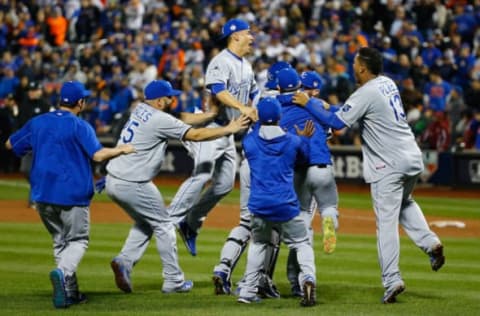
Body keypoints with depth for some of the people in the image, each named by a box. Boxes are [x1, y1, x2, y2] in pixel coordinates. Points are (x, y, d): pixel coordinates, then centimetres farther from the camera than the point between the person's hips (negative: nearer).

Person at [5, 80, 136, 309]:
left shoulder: (37, 123, 7)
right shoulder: (80, 126, -9)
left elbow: (10, 144, 17)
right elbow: (98, 154, -20)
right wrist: (121, 150, -5)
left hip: (42, 195, 5)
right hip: (72, 194, -5)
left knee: (60, 241, 18)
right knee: (77, 240, 5)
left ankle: (70, 292, 12)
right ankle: (63, 272, -26)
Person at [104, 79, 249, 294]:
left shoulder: (141, 110, 11)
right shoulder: (160, 120, -14)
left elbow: (181, 120, 16)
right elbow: (195, 135, -13)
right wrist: (228, 129, -5)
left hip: (112, 181, 8)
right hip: (133, 185, -8)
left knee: (144, 223, 24)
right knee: (163, 226, 7)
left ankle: (125, 261, 4)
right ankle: (174, 281, 12)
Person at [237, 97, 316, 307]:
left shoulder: (249, 141, 0)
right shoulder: (293, 142, -1)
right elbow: (305, 155, 19)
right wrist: (303, 138, 29)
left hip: (258, 206, 2)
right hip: (286, 206, -2)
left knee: (258, 244, 23)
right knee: (302, 244, 10)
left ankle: (247, 292, 17)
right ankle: (308, 277, -19)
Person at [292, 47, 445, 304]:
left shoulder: (366, 94, -15)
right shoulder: (388, 84, 11)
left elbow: (337, 122, -17)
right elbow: (350, 110, 20)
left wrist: (308, 103, -9)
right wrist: (326, 106, 14)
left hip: (389, 166, -9)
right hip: (412, 157, 9)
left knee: (386, 221, -5)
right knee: (404, 203, 31)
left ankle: (392, 280, -9)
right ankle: (429, 242, 12)